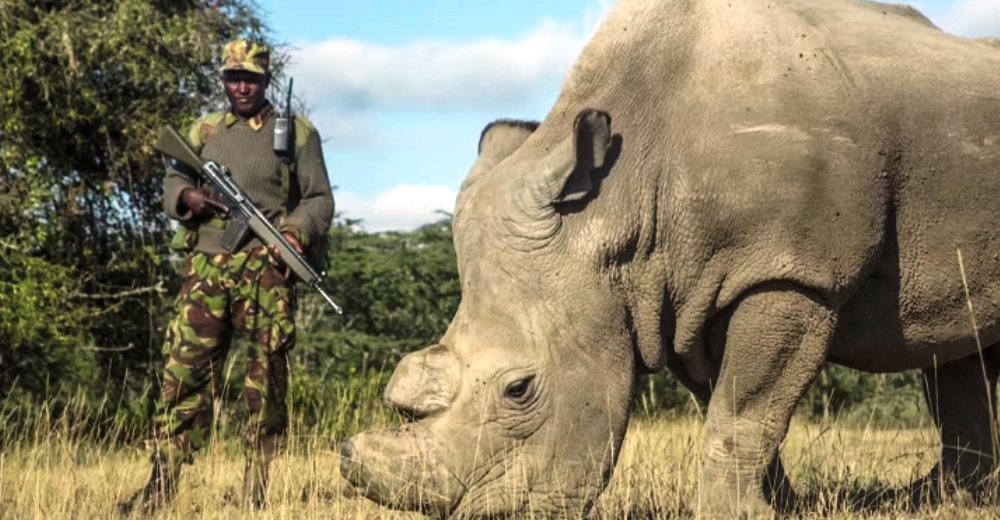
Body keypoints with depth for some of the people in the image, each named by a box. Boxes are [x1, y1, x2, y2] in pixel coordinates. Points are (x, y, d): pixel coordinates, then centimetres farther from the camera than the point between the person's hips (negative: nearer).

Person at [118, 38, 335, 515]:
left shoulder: (297, 133, 8)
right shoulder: (203, 131, 18)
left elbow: (320, 199, 5)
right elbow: (172, 182, 16)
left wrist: (298, 232, -15)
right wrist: (188, 197, -8)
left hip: (266, 268, -2)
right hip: (206, 266, 3)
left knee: (266, 379, -1)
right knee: (184, 371, -3)